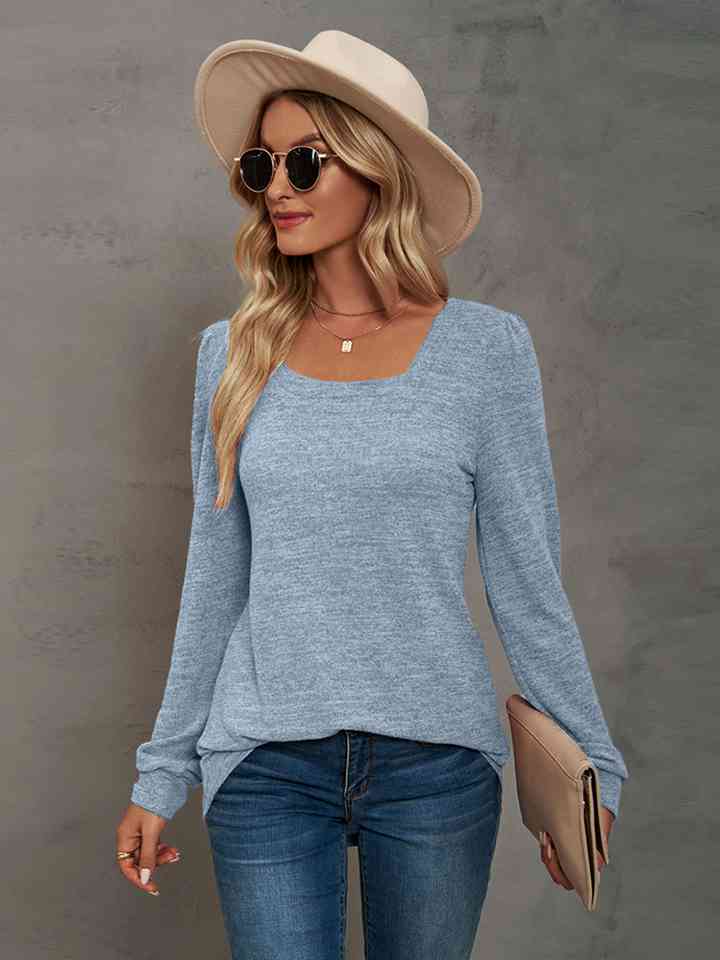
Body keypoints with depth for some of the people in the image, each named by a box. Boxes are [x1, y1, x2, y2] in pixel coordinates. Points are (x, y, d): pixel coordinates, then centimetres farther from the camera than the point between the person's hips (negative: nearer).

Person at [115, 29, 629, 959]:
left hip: (437, 760, -1)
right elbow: (212, 584, 8)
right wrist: (160, 773, 10)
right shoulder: (235, 354, 2)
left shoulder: (484, 348, -4)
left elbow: (525, 579, 0)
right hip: (265, 767, 1)